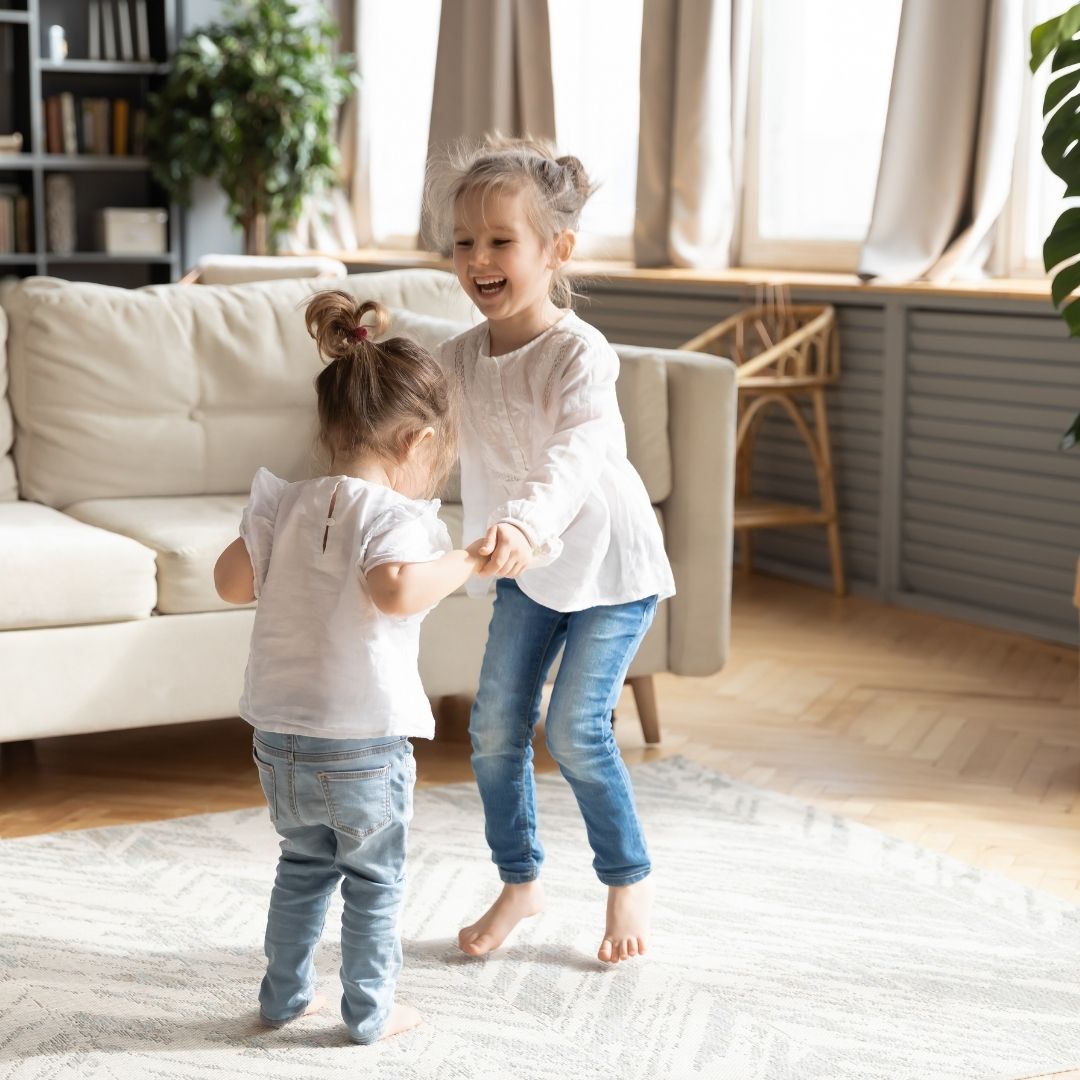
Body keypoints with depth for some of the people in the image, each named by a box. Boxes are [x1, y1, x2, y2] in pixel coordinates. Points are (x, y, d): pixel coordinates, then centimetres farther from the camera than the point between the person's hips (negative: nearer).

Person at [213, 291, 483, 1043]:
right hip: (365, 745, -6)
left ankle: (284, 995, 36)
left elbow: (233, 582, 2)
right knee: (375, 882, 14)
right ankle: (371, 1012, 25)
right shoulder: (396, 514, -17)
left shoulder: (287, 506, 1)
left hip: (280, 740, 6)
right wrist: (466, 560, -22)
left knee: (304, 867, 26)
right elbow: (394, 590, -35)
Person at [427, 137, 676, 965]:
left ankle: (631, 878, 15)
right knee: (495, 727, 4)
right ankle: (521, 880, 25)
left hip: (609, 562, -6)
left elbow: (576, 456, -45)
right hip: (526, 568, 6)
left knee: (575, 727, -9)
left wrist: (526, 524, -63)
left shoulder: (581, 354, -28)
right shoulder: (463, 355, -7)